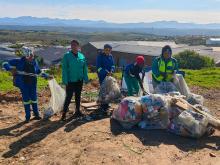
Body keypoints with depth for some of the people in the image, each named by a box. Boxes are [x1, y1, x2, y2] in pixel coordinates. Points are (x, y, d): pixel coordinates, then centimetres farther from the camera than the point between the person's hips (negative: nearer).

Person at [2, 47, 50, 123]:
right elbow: (5, 64, -9)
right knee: (26, 100, 4)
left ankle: (36, 114, 26)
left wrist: (47, 76, 11)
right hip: (23, 84, -3)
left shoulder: (34, 63, 0)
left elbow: (39, 72, 16)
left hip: (32, 83, 3)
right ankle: (27, 117, 18)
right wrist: (10, 69, -28)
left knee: (34, 99, 11)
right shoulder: (19, 62, -11)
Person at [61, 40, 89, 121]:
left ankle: (77, 111, 28)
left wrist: (86, 78, 7)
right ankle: (64, 113, 6)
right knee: (68, 97, -4)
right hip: (70, 81, -4)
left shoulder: (82, 56, 5)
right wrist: (65, 80, -14)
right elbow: (64, 69, -9)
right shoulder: (67, 56, -7)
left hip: (79, 80, 5)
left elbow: (85, 68, 10)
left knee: (78, 96, 15)